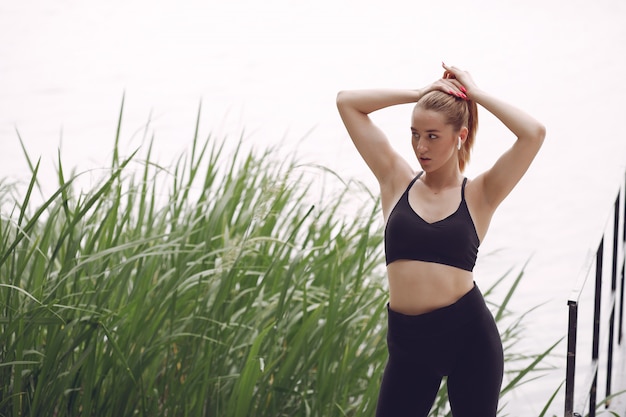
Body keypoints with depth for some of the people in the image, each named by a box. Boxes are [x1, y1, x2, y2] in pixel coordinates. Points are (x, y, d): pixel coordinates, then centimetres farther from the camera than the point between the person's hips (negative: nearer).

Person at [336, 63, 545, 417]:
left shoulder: (479, 194, 1)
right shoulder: (396, 181, 7)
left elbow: (533, 134, -12)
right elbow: (347, 102, 6)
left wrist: (475, 93, -2)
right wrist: (420, 94, 4)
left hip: (469, 333, -2)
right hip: (408, 338, 2)